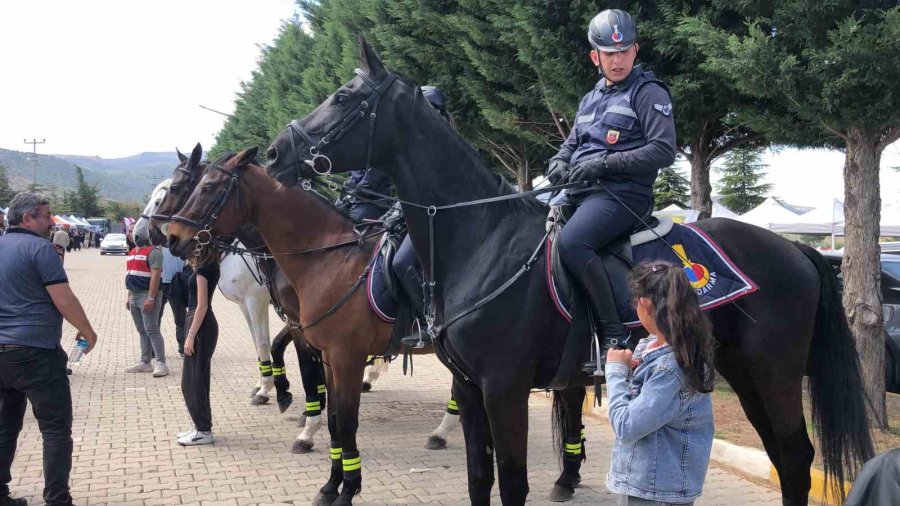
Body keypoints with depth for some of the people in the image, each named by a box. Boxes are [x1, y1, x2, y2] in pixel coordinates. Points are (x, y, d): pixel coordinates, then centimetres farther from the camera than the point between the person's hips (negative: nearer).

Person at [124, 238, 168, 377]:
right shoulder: (133, 251, 17)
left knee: (151, 330, -11)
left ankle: (161, 364, -10)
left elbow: (155, 276, -19)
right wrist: (128, 296, 17)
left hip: (147, 296, -9)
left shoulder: (152, 252, -12)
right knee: (142, 331, 12)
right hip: (135, 296, 9)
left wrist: (150, 298, -24)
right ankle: (145, 362, 17)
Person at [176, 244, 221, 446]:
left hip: (201, 327, -10)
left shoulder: (203, 270, -18)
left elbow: (202, 305, -21)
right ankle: (202, 426, 23)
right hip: (204, 325, 10)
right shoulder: (210, 267, 8)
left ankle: (204, 431, 2)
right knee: (198, 379, 16)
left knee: (191, 381, -2)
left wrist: (191, 335, -20)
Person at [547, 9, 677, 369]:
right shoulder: (591, 100, 22)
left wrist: (604, 163, -16)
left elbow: (663, 151, -12)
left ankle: (615, 336, -29)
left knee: (569, 242, -34)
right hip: (580, 192, 9)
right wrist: (559, 165, 4)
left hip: (621, 194, -9)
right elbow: (571, 144, 29)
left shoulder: (648, 93, -1)